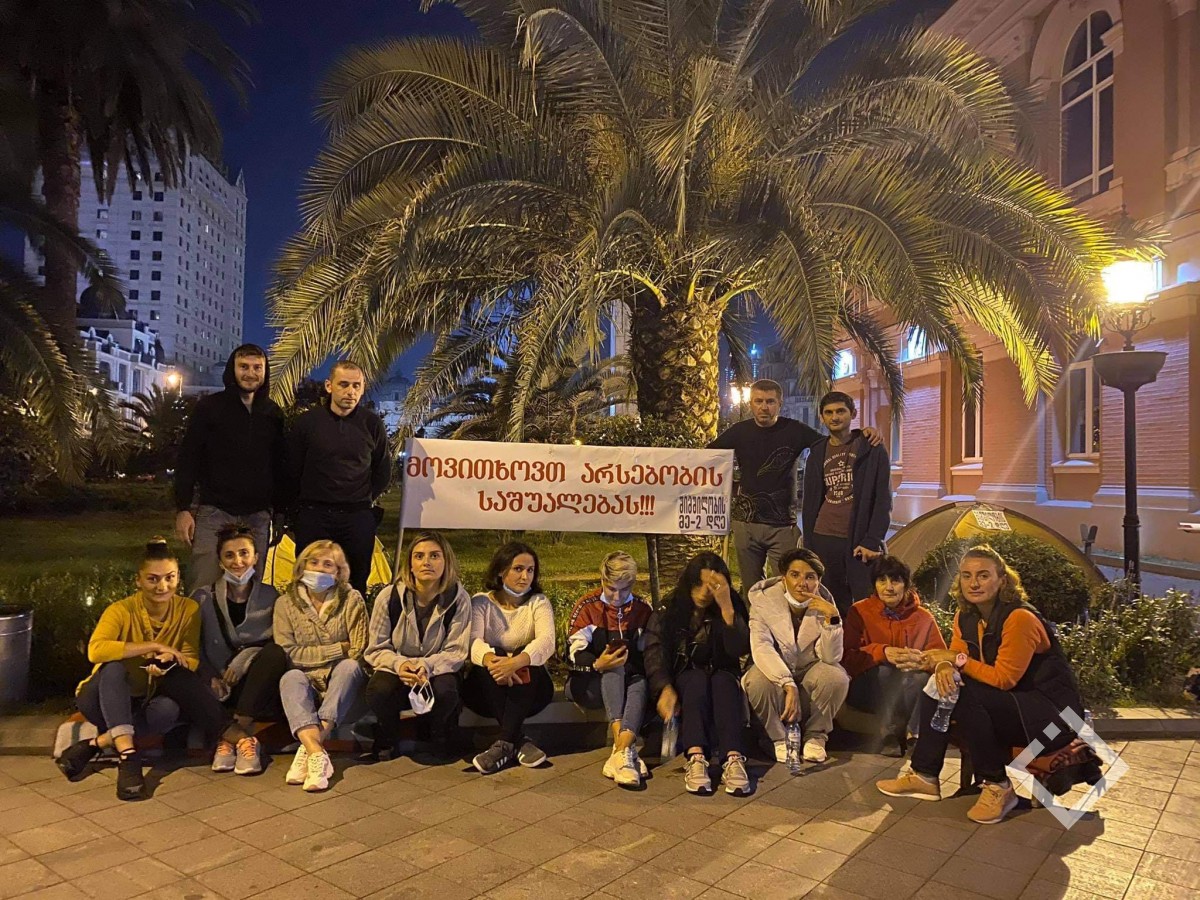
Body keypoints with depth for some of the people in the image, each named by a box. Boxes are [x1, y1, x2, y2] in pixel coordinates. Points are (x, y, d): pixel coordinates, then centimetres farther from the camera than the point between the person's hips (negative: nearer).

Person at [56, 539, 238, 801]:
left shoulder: (188, 609, -9)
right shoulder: (121, 610, -17)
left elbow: (192, 661, -11)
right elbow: (96, 649, -35)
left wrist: (170, 660, -33)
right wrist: (154, 646, -36)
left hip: (148, 701, 2)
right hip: (105, 699, -2)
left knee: (169, 710, -32)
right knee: (114, 667, -34)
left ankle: (95, 745, -19)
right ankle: (127, 754, -41)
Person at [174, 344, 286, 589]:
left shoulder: (273, 413, 10)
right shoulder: (209, 407, 2)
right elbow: (187, 459, 0)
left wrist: (280, 509, 11)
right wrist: (183, 509, -6)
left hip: (257, 516, 3)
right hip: (214, 512, -2)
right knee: (205, 588, -6)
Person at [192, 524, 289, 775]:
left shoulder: (270, 596, 7)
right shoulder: (203, 597, 7)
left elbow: (279, 646, 0)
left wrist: (242, 661, -18)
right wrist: (211, 679, -18)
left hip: (257, 689, 0)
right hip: (221, 688, 0)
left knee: (275, 652, -31)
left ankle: (233, 733, -29)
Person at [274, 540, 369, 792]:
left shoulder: (351, 599, 0)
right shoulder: (285, 603, 2)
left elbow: (358, 653, -7)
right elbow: (287, 653, -8)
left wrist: (311, 656, -14)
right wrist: (337, 649, -11)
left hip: (340, 682, 0)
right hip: (306, 680, 1)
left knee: (350, 666, -31)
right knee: (290, 677, -30)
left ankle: (308, 749, -38)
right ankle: (317, 753, -49)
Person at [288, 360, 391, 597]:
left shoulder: (372, 423, 2)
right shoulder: (307, 421, -1)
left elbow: (383, 471, 13)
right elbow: (292, 469, 5)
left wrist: (365, 499, 9)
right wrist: (306, 501, 7)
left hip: (358, 517, 1)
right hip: (313, 515, 0)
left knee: (356, 585, 7)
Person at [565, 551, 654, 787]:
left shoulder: (642, 609, 6)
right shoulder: (587, 606, -2)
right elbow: (574, 654, -10)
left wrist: (629, 661, -17)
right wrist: (598, 664, -30)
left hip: (629, 681, 2)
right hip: (587, 683, -2)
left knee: (640, 684, -32)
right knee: (614, 668, -34)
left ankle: (620, 752, -48)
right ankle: (625, 749, -46)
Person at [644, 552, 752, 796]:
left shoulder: (732, 608, 0)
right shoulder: (668, 611, -2)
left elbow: (740, 649, -16)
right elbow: (654, 653, -15)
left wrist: (727, 608, -27)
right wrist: (665, 688, -33)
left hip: (722, 681, 1)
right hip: (683, 682, -1)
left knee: (723, 680, -32)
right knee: (697, 679, -32)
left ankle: (733, 759, -49)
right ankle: (695, 758, -50)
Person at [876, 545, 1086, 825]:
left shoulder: (1020, 618, -23)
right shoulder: (965, 617, 1)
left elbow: (1004, 678, -24)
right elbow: (954, 657, 0)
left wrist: (958, 659, -18)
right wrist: (944, 667, -24)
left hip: (1052, 714, -8)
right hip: (1006, 704, 8)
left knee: (967, 696, -29)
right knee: (940, 685, -9)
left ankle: (998, 786, -12)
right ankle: (925, 776, -2)